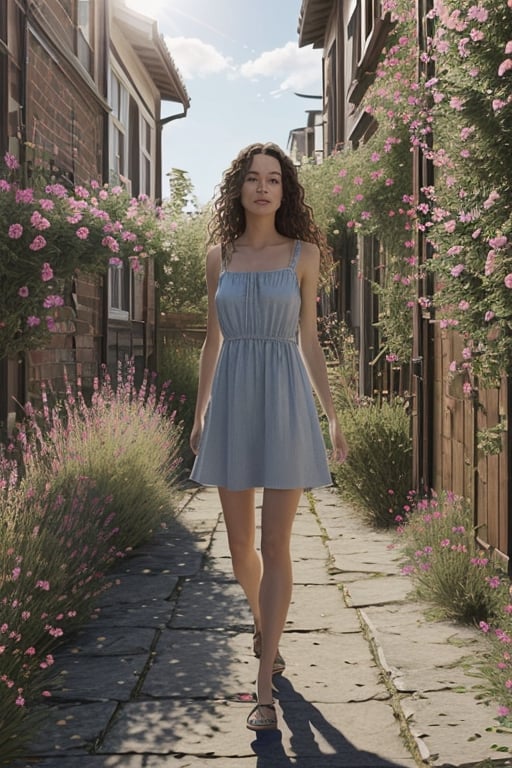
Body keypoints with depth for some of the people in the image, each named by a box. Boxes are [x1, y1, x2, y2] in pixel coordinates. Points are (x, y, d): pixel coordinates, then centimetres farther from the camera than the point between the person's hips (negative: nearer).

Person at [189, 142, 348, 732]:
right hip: (231, 401, 3)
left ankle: (264, 688, -1)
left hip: (284, 401, -2)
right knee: (240, 543, 10)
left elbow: (308, 338, 7)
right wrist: (199, 413, 13)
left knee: (275, 545, -5)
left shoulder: (303, 253, 4)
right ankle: (263, 624, 41)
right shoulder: (218, 256, 8)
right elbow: (212, 338, 13)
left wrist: (332, 415, 4)